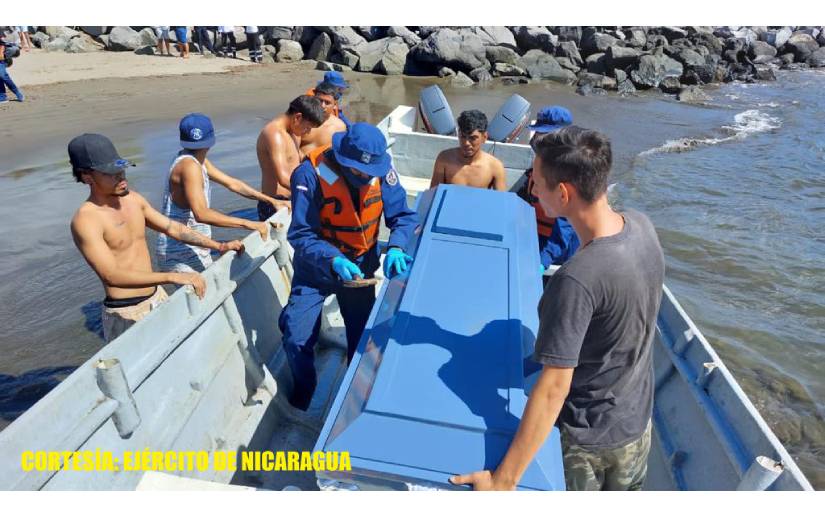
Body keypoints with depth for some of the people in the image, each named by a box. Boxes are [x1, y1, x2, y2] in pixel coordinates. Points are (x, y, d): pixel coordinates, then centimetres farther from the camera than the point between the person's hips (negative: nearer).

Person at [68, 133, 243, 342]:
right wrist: (171, 277, -38)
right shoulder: (85, 220, -19)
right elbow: (111, 275, -29)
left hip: (158, 296, 7)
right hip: (126, 313, -7)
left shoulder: (133, 199, 2)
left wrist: (219, 246, 5)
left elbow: (172, 228, 11)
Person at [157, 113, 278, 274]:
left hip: (195, 251, 9)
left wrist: (271, 200, 10)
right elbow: (201, 214, -31)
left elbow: (232, 183, 15)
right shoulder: (189, 166, -20)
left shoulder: (199, 161, 10)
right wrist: (248, 224, -33)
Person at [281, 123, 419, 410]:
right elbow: (301, 235, -26)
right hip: (318, 266, -2)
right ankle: (302, 392, 30)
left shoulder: (382, 168, -18)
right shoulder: (310, 174, -27)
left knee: (363, 335, 15)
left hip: (361, 265, 3)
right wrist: (334, 261, -42)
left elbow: (403, 215, -14)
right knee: (296, 339, -3)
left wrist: (396, 248, -34)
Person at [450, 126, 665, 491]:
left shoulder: (576, 280, -37)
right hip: (637, 422, 7)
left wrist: (502, 482, -28)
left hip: (588, 439, -7)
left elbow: (554, 389, -34)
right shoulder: (641, 225, -13)